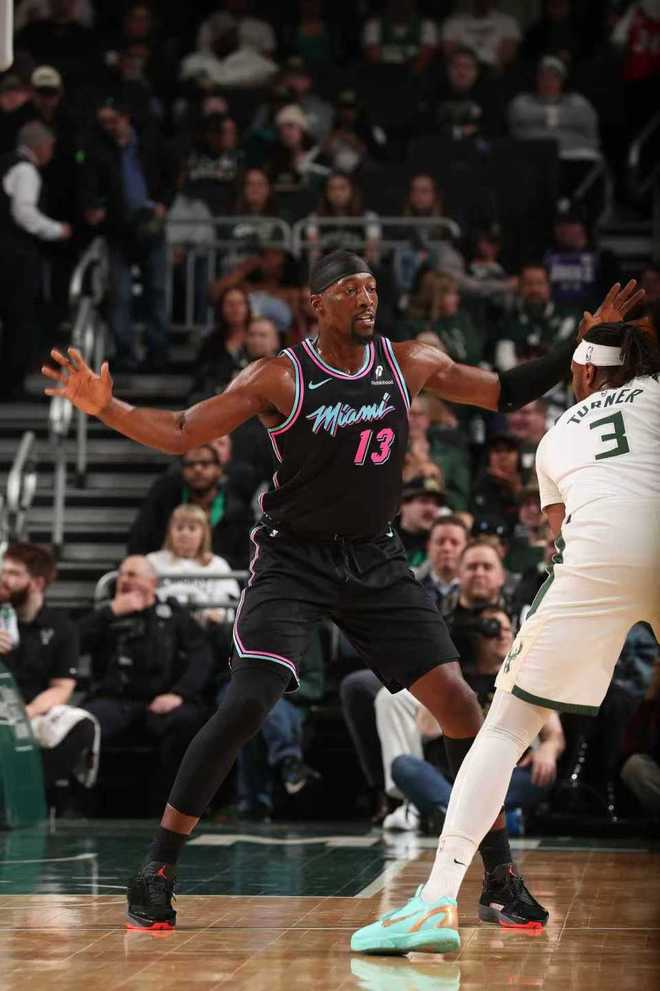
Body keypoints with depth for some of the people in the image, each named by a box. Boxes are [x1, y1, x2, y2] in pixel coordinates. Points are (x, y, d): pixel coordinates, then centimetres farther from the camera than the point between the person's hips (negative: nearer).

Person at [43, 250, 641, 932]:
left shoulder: (408, 365, 2)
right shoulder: (280, 378, -9)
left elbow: (503, 393, 13)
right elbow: (181, 433, -11)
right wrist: (104, 407, -27)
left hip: (376, 562, 4)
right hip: (293, 560, -4)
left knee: (455, 699, -5)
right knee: (247, 703, -20)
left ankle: (501, 877, 8)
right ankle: (157, 872, -9)